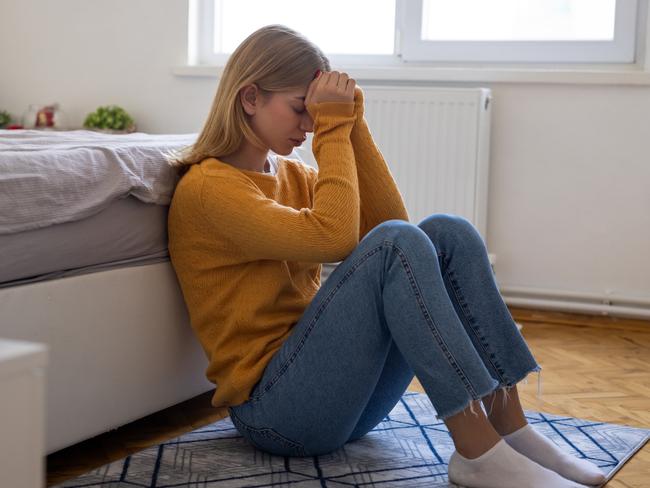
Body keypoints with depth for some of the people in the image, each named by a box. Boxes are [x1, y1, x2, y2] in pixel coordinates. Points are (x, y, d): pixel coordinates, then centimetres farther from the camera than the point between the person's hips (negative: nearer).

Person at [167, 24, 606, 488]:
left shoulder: (293, 174, 15)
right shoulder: (206, 187, -11)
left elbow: (388, 220, 2)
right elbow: (333, 235, -24)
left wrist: (351, 120, -2)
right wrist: (332, 125, -14)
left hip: (348, 398, 8)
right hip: (274, 407, -7)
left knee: (448, 232, -9)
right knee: (396, 244, -26)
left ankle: (510, 427, -12)